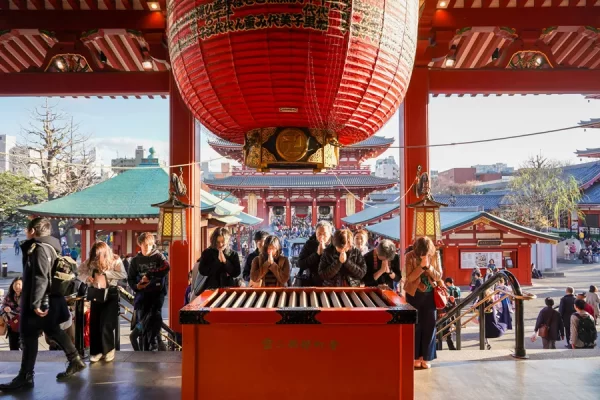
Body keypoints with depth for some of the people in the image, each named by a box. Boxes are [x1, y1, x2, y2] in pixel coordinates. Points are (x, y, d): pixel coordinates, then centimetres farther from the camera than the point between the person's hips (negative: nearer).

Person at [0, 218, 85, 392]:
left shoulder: (39, 248, -17)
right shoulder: (50, 247, 13)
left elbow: (40, 278, -25)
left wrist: (36, 303, -27)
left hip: (40, 301, -10)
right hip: (51, 299, 10)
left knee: (29, 336, -2)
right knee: (53, 330, 17)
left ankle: (25, 377, 4)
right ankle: (75, 361, 22)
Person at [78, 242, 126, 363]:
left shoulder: (115, 260, -11)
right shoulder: (91, 261, -2)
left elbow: (123, 274, -22)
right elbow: (80, 271, 1)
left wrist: (104, 273, -23)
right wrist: (87, 277, -19)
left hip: (111, 294, -4)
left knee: (106, 324, -6)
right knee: (94, 323, 4)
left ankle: (109, 350, 14)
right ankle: (96, 351, 18)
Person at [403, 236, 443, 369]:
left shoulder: (435, 256, -6)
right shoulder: (410, 256, -13)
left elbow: (439, 276, -6)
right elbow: (410, 277, -17)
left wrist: (428, 266, -22)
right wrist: (421, 266, -27)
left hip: (429, 294, 2)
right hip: (414, 294, -2)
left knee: (429, 325, 3)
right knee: (415, 325, 2)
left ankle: (426, 357, 13)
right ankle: (416, 356, 13)